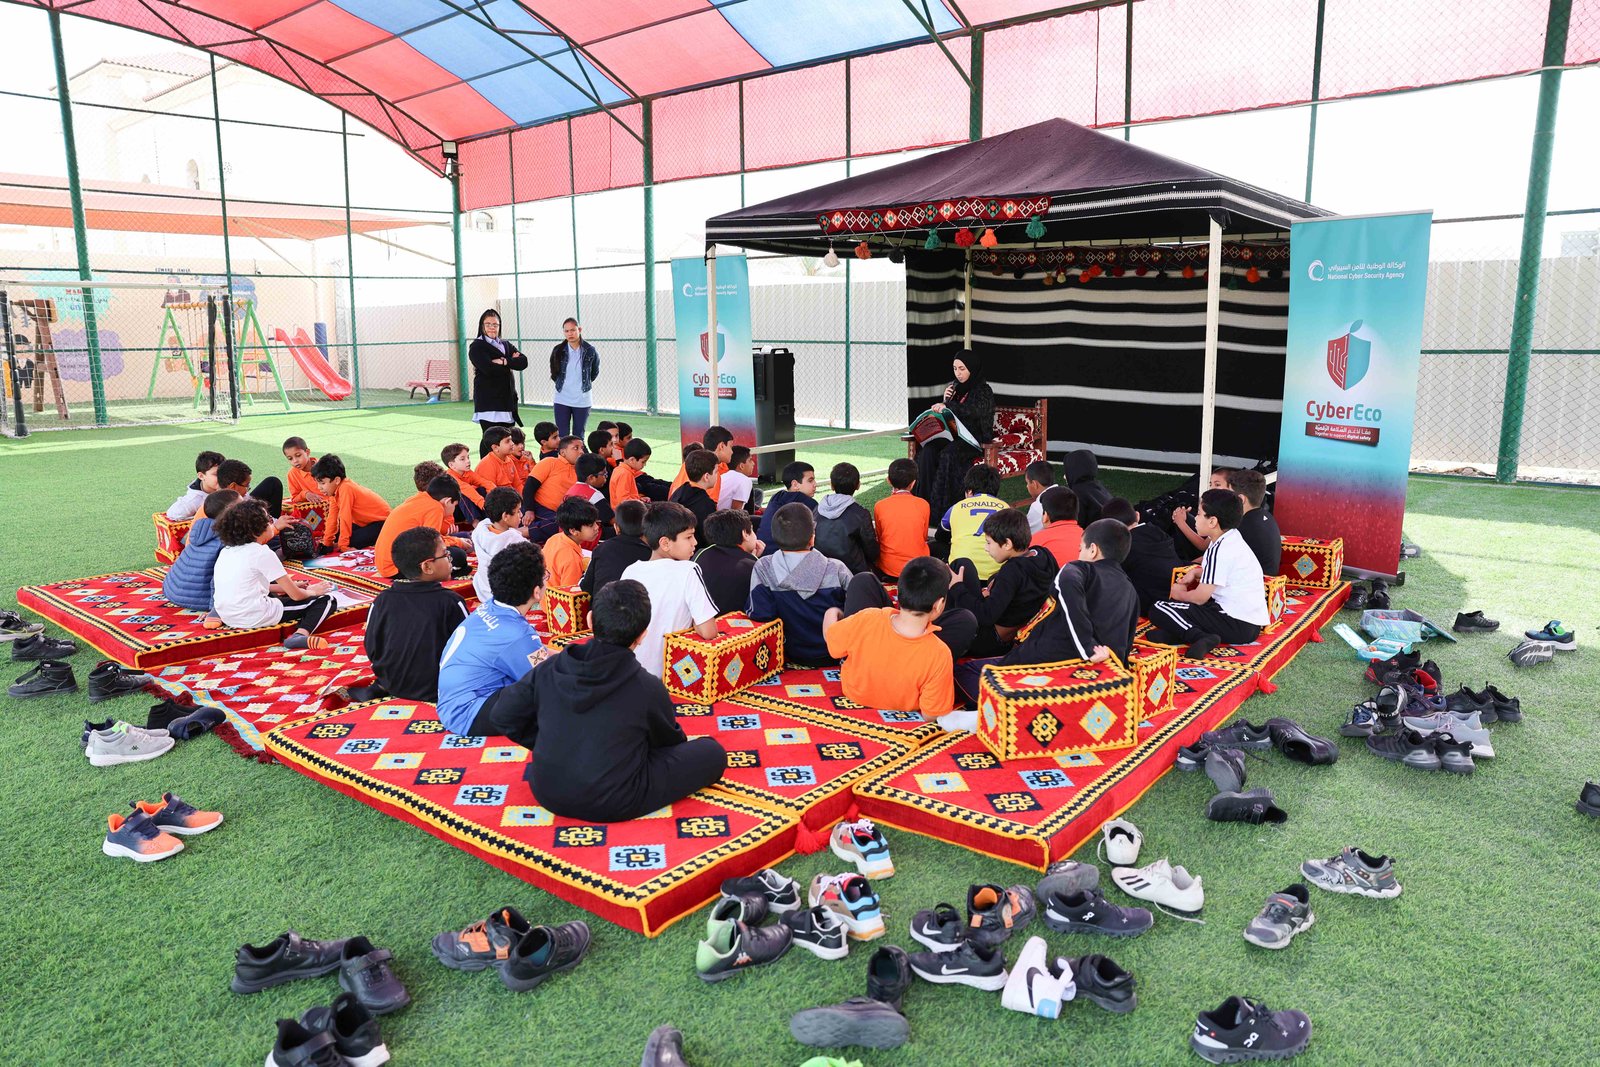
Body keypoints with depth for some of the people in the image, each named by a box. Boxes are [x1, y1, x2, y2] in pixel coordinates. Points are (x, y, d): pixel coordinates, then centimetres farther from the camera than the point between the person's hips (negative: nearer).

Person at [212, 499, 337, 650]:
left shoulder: (226, 551, 10)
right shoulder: (263, 553, -12)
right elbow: (296, 595, -10)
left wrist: (283, 587, 21)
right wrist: (312, 591, 11)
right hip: (256, 618, -10)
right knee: (327, 600, -7)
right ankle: (301, 634, -30)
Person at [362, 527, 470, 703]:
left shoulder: (382, 601, -9)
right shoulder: (450, 602, -19)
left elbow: (371, 648, -1)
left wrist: (388, 677, 16)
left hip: (393, 686, 5)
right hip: (438, 692, -5)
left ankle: (382, 688, 17)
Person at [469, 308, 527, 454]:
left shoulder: (506, 344, 19)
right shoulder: (477, 346, 0)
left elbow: (523, 362, 4)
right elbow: (489, 368, -17)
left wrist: (505, 362, -12)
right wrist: (512, 362, -3)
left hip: (507, 397, 6)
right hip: (488, 400, -6)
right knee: (490, 439, -8)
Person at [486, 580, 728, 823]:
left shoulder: (550, 669, -13)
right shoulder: (647, 687, -21)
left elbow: (501, 718, -4)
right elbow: (670, 740, -1)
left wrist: (553, 746, 8)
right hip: (611, 804, -3)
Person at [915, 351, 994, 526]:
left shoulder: (984, 390, -2)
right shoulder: (952, 387, 17)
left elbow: (975, 411, -22)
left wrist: (947, 406, -28)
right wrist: (944, 399, -3)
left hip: (975, 440, -5)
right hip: (952, 436, 5)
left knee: (949, 453, -36)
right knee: (927, 450, -26)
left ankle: (945, 504, -33)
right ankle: (927, 501, -29)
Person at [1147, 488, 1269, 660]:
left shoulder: (1219, 551, -17)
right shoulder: (1232, 539, 11)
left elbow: (1200, 598, -15)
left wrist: (1180, 594, 6)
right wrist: (1195, 572, 11)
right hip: (1252, 623, 10)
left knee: (1158, 609, -10)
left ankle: (1200, 638, -27)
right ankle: (1177, 632, -1)